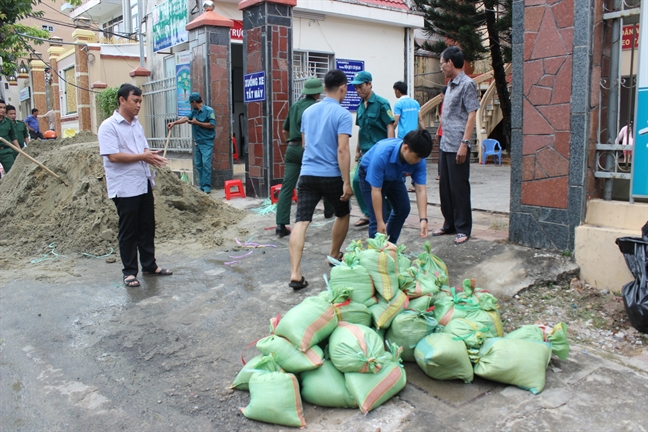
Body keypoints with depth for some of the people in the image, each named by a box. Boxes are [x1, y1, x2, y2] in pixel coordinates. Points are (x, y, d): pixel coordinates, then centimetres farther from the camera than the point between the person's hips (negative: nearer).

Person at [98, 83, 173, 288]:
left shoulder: (137, 124, 13)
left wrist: (152, 156, -6)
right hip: (125, 188, -7)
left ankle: (149, 265, 26)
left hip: (144, 184, 7)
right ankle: (129, 271, 14)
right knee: (128, 231, 3)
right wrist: (142, 157, -18)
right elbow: (113, 156, -20)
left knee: (147, 227, 13)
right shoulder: (108, 126, -11)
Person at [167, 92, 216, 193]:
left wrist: (197, 123, -12)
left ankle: (207, 186, -9)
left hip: (207, 142, -8)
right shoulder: (194, 111, 14)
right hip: (198, 142, 8)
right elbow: (186, 118, 3)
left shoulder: (209, 111, -8)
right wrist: (174, 123, -10)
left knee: (206, 163, -13)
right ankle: (202, 186, 13)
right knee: (198, 164, 7)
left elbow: (212, 125, -14)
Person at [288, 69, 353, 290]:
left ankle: (295, 274, -15)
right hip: (331, 176, -4)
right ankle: (334, 256, 36)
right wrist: (347, 183, -15)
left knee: (301, 222, -5)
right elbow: (342, 150, -16)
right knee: (343, 214, 23)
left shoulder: (308, 111, 12)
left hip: (307, 174, 4)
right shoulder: (343, 114, -8)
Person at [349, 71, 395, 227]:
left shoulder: (381, 103, -9)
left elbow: (390, 126, -12)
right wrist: (358, 150, 18)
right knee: (357, 181, 2)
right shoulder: (360, 106, 11)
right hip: (366, 152, 7)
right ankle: (368, 213, 17)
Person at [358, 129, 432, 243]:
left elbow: (421, 190, -26)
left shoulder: (419, 159, -28)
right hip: (369, 174, -6)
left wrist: (423, 219, -35)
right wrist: (380, 222, -34)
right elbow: (376, 191, -37)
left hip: (394, 176, 6)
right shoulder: (382, 154, -43)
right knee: (377, 216, -16)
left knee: (403, 208, 9)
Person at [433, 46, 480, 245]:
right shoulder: (450, 85, 17)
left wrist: (464, 143, -21)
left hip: (457, 146, -9)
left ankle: (463, 229, 7)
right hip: (445, 145, 9)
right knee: (445, 187, 13)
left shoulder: (467, 84, -9)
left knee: (459, 188, -2)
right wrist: (442, 140, 17)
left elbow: (472, 115, -15)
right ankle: (449, 224, 24)